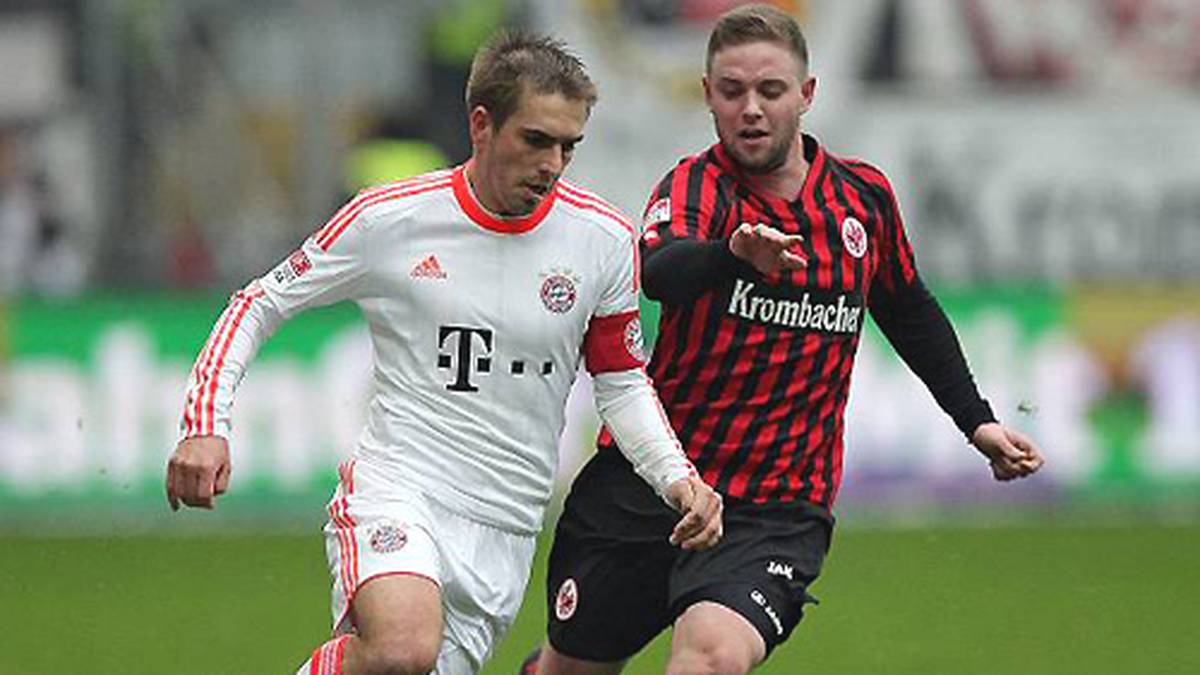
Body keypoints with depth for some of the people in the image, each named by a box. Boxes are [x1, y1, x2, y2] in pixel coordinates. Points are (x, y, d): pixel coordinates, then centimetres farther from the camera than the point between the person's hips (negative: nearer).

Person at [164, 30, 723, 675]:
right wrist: (204, 425, -4)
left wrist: (677, 478, 1)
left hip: (505, 534, 4)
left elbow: (621, 381, 17)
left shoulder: (604, 240, 3)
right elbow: (260, 305, 7)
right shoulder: (388, 218, -4)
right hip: (394, 491, -4)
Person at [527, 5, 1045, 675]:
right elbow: (659, 269, -35)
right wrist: (733, 255, -56)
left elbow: (911, 313, 22)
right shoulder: (696, 187, -10)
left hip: (777, 512, 1)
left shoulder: (864, 197, 2)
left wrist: (977, 420, 18)